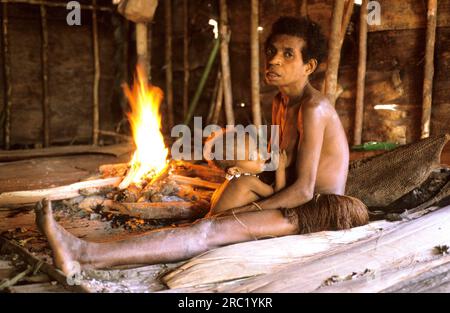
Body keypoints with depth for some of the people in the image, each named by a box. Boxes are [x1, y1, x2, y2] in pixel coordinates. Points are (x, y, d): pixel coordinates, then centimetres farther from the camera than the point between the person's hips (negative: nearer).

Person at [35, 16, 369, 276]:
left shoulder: (313, 108, -18)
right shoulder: (281, 102, 12)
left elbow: (303, 190, -22)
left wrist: (238, 211, -18)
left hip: (319, 211, -9)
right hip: (295, 204, 9)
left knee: (214, 229, -27)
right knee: (205, 219, -7)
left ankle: (85, 255, -36)